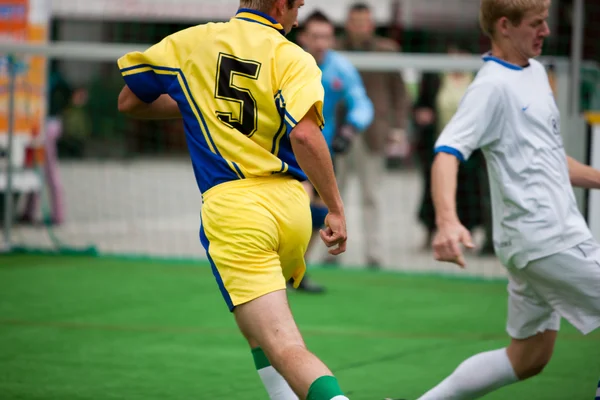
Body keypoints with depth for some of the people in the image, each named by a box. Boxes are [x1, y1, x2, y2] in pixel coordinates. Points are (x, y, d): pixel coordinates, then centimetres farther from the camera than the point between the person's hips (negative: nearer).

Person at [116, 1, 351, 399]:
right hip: (290, 205, 2)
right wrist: (336, 209, -9)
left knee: (285, 349, -14)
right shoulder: (293, 58, 2)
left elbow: (129, 102, 20)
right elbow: (305, 134, -15)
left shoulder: (190, 42, 9)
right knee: (259, 324, 31)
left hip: (231, 207, -2)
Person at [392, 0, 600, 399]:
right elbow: (447, 152, -24)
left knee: (527, 359, 12)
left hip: (557, 233, 9)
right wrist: (447, 220, -39)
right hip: (542, 239, -9)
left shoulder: (535, 72, 16)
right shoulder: (494, 85, -13)